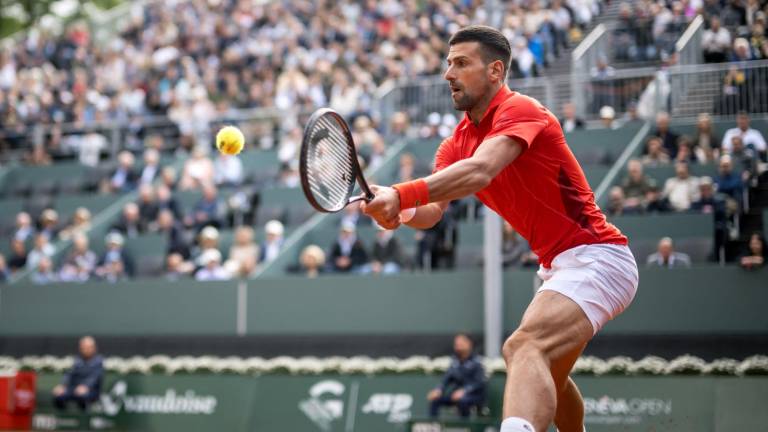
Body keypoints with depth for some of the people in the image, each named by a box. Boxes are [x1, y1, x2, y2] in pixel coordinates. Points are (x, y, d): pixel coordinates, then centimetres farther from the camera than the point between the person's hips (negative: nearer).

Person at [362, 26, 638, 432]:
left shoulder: (520, 110, -15)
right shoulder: (458, 141, 10)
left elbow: (480, 171, -35)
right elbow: (432, 211, -2)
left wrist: (402, 194, -46)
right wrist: (399, 212, -25)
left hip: (594, 257, -10)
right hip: (557, 264, 10)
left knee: (524, 347, -34)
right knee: (547, 376, 27)